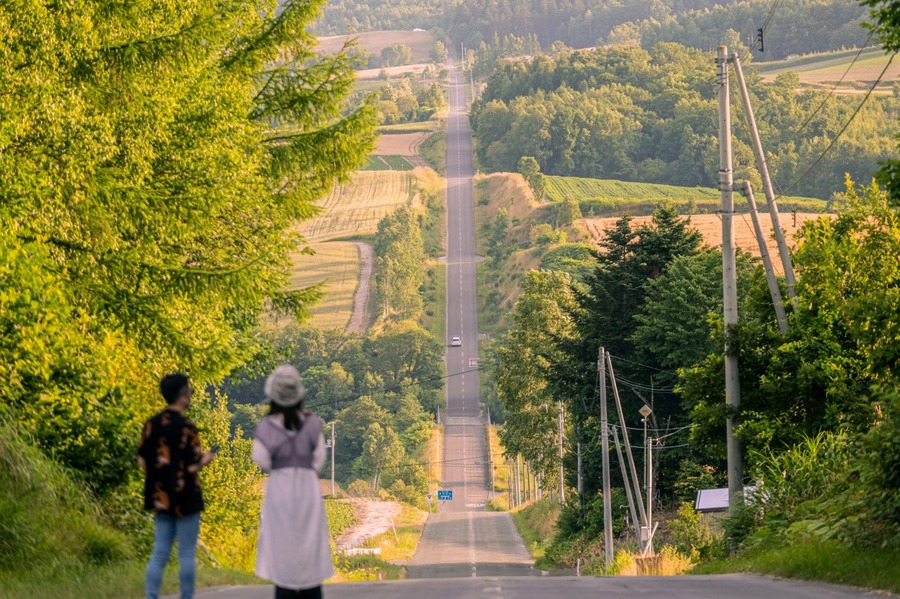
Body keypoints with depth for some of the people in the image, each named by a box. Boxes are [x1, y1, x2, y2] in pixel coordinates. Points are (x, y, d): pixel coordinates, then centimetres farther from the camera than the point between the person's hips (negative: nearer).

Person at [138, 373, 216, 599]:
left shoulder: (152, 424, 2)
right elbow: (192, 466, -17)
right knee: (187, 554, 3)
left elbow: (142, 461, 5)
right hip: (185, 498, -6)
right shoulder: (186, 427, -16)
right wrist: (204, 460, 3)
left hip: (161, 498, 6)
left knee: (160, 554, 9)